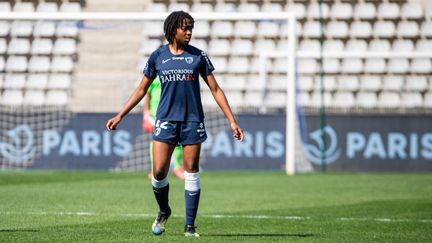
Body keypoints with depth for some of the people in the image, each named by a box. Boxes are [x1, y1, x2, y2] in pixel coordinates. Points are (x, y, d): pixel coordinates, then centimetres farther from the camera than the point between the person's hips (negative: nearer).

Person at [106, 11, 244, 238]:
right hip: (166, 120, 0)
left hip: (192, 120, 0)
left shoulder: (198, 56, 3)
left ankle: (189, 225, 8)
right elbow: (141, 90, 13)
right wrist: (119, 116, 9)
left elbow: (215, 89, 6)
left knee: (191, 173, 0)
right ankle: (163, 211, 21)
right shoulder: (157, 56, 4)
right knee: (158, 171, -7)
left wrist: (232, 121, 1)